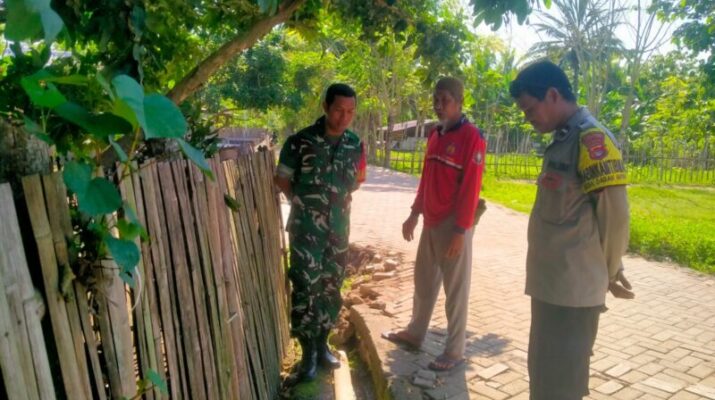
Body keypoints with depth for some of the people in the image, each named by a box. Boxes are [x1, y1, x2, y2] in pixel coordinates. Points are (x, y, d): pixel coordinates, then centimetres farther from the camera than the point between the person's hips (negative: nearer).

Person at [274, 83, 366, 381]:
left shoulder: (355, 144, 1)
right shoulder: (300, 142, -10)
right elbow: (282, 178, 0)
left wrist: (341, 195, 7)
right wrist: (302, 201, 0)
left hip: (339, 226, 4)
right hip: (306, 226, -4)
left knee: (331, 286, 11)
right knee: (306, 287, -3)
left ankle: (322, 343, 28)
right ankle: (308, 351, 12)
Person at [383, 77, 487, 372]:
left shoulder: (472, 137, -13)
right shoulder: (435, 135, 12)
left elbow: (471, 188, -17)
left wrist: (460, 231, -19)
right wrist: (415, 214, 16)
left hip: (453, 225, -8)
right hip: (431, 222, 8)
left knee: (455, 289, 3)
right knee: (423, 281, 18)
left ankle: (455, 351, 15)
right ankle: (414, 333, 34)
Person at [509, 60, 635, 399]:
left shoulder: (591, 139, -15)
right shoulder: (563, 140, 13)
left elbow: (614, 214, -16)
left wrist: (609, 273, -2)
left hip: (572, 288, -9)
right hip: (551, 284, 9)